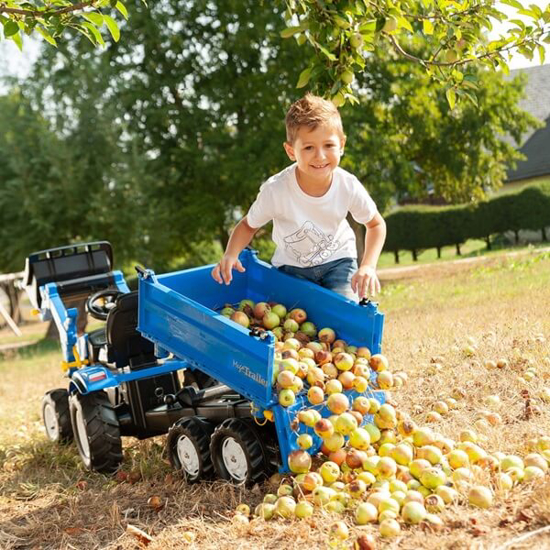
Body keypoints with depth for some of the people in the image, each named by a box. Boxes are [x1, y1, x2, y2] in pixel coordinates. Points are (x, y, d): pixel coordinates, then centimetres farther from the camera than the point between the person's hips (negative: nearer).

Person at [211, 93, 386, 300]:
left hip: (337, 260, 0)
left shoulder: (349, 187, -24)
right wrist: (230, 255, -28)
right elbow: (248, 225, -8)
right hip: (291, 265, 0)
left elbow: (376, 224, -4)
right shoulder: (275, 190, -28)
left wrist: (368, 266, -19)